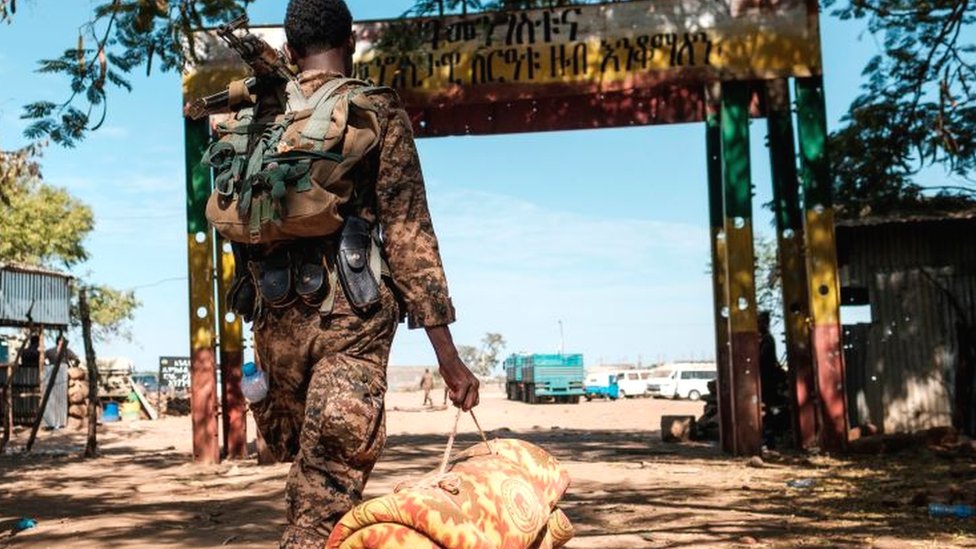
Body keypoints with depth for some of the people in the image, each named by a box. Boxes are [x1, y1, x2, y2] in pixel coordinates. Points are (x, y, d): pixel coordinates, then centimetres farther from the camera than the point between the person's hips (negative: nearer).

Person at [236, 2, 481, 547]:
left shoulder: (259, 116, 12)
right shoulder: (379, 112, 1)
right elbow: (409, 232, -6)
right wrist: (447, 350, -6)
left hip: (276, 314, 4)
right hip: (353, 315, -4)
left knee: (305, 468, 20)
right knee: (329, 490, -5)